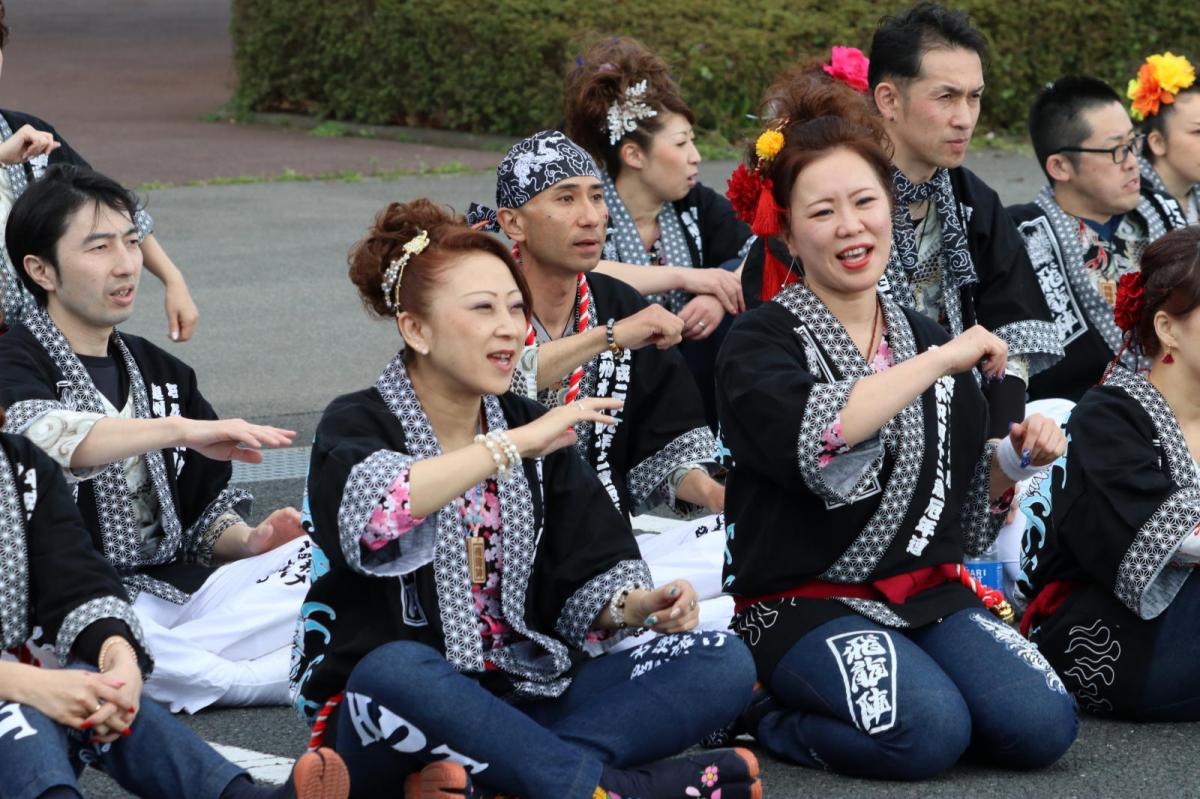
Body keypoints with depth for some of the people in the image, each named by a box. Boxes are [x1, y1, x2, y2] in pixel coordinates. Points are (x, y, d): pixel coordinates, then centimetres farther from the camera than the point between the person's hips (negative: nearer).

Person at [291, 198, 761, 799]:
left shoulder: (529, 427, 12)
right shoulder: (359, 425, -4)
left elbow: (589, 579, 8)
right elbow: (369, 514, -29)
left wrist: (636, 606, -15)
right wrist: (515, 445, -29)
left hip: (521, 700, 6)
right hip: (388, 721, -6)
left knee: (724, 664, -11)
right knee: (395, 669, -41)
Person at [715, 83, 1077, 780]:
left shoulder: (928, 339, 14)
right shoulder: (762, 343, -4)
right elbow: (812, 440, -27)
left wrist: (1011, 462, 1)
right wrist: (940, 361, -21)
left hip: (930, 594, 5)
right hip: (804, 603, -5)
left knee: (1041, 726, -20)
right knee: (926, 733, -31)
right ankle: (768, 712, -3)